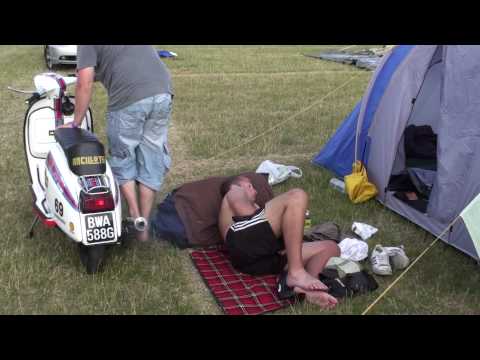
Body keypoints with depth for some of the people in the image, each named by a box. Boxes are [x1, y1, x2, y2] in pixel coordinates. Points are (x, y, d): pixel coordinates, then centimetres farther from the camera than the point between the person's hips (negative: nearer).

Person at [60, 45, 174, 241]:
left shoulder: (86, 45, 9)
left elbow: (85, 84, 0)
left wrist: (76, 122, 8)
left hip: (128, 99, -5)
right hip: (162, 92, 5)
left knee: (122, 159, 16)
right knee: (152, 160, 13)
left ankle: (135, 216, 9)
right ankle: (144, 226, 18)